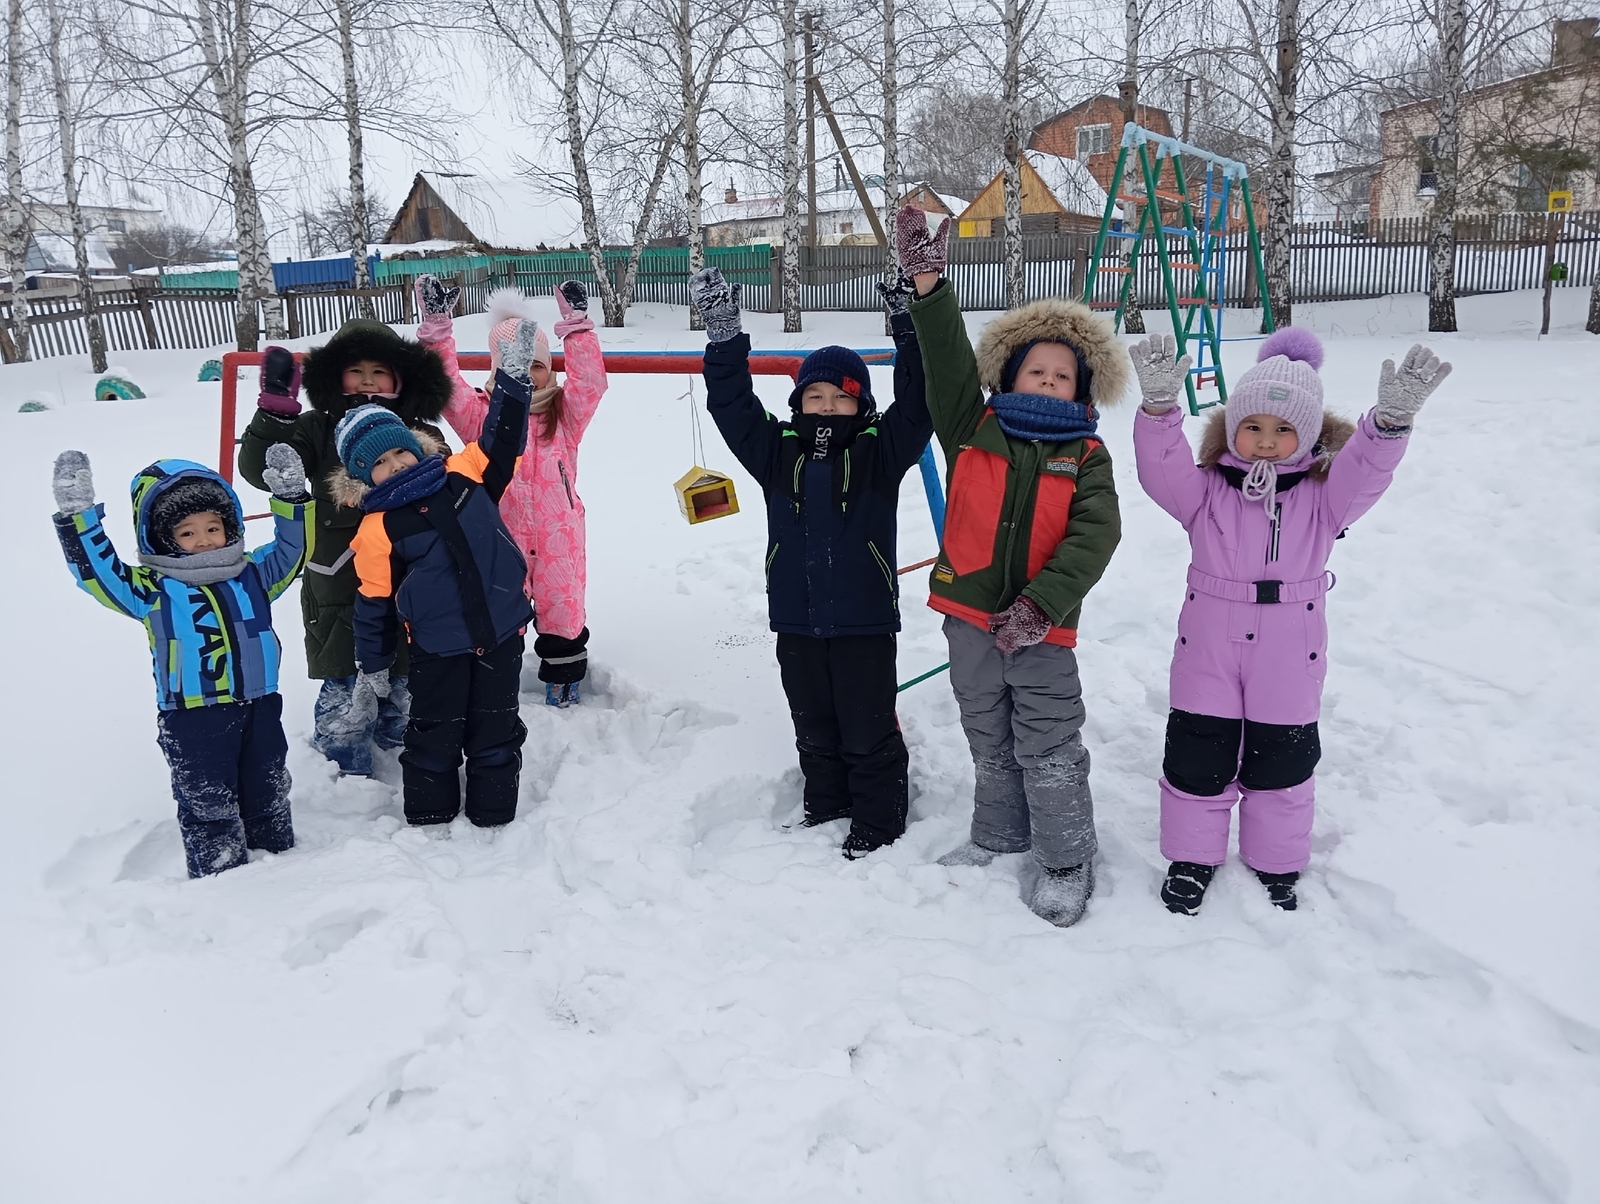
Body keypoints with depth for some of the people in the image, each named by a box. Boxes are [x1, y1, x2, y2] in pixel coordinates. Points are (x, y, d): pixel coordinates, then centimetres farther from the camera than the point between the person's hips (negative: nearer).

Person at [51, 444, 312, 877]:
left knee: (269, 795, 17)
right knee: (208, 807, 4)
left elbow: (292, 549, 9)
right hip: (194, 719, -4)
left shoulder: (252, 574, 7)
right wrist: (77, 514, -23)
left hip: (259, 707, 4)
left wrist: (291, 497, -4)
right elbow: (99, 570, -14)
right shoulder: (153, 589, -4)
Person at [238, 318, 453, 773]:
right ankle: (345, 772, 22)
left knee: (403, 688, 18)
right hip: (339, 590, -2)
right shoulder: (318, 430, -1)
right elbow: (260, 471, -13)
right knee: (345, 693, 2)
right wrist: (275, 408, -25)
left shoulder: (422, 436, 2)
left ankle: (397, 745, 42)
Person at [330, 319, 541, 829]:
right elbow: (375, 603, 2)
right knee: (434, 734, 10)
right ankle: (428, 817, 29)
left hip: (500, 629, 2)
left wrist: (513, 376, -1)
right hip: (437, 645, -2)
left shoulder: (463, 476, 1)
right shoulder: (377, 529, -5)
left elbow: (502, 441, 9)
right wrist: (371, 669, 8)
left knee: (494, 729, 13)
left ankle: (493, 816, 28)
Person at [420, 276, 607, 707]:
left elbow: (590, 381, -10)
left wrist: (577, 326, -14)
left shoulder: (565, 413, 3)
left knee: (562, 605, 11)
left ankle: (564, 672, 29)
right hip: (502, 535, 0)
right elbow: (446, 387, -9)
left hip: (557, 534, 1)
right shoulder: (481, 416, 1)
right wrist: (437, 328, -16)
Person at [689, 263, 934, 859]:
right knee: (814, 729, 18)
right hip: (797, 621, 4)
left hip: (864, 620, -3)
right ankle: (825, 807, 35)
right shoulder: (777, 450, 3)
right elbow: (730, 403, -1)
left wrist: (910, 325, -23)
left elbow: (918, 403, -14)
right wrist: (724, 335, -11)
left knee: (869, 731, 7)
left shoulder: (882, 450, -3)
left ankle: (878, 823, 22)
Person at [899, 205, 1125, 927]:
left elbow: (1094, 536, -13)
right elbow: (949, 361, -9)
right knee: (989, 745, 19)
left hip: (1042, 628, -2)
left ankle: (1068, 861, 22)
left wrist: (1041, 603, -26)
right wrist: (928, 281, -22)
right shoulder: (974, 429, 3)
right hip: (970, 617, 3)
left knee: (1050, 752, 5)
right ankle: (999, 835, 39)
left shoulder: (1087, 456, -1)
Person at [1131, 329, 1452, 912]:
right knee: (1196, 756, 7)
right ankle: (1192, 856, 27)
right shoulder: (1206, 490, -2)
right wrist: (1160, 402, -37)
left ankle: (1277, 864, 32)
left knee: (1281, 763, 12)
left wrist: (1392, 415, -39)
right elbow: (1161, 467, -19)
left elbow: (1368, 467, -19)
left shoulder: (1323, 496, -1)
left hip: (1288, 661, 0)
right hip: (1207, 653, 0)